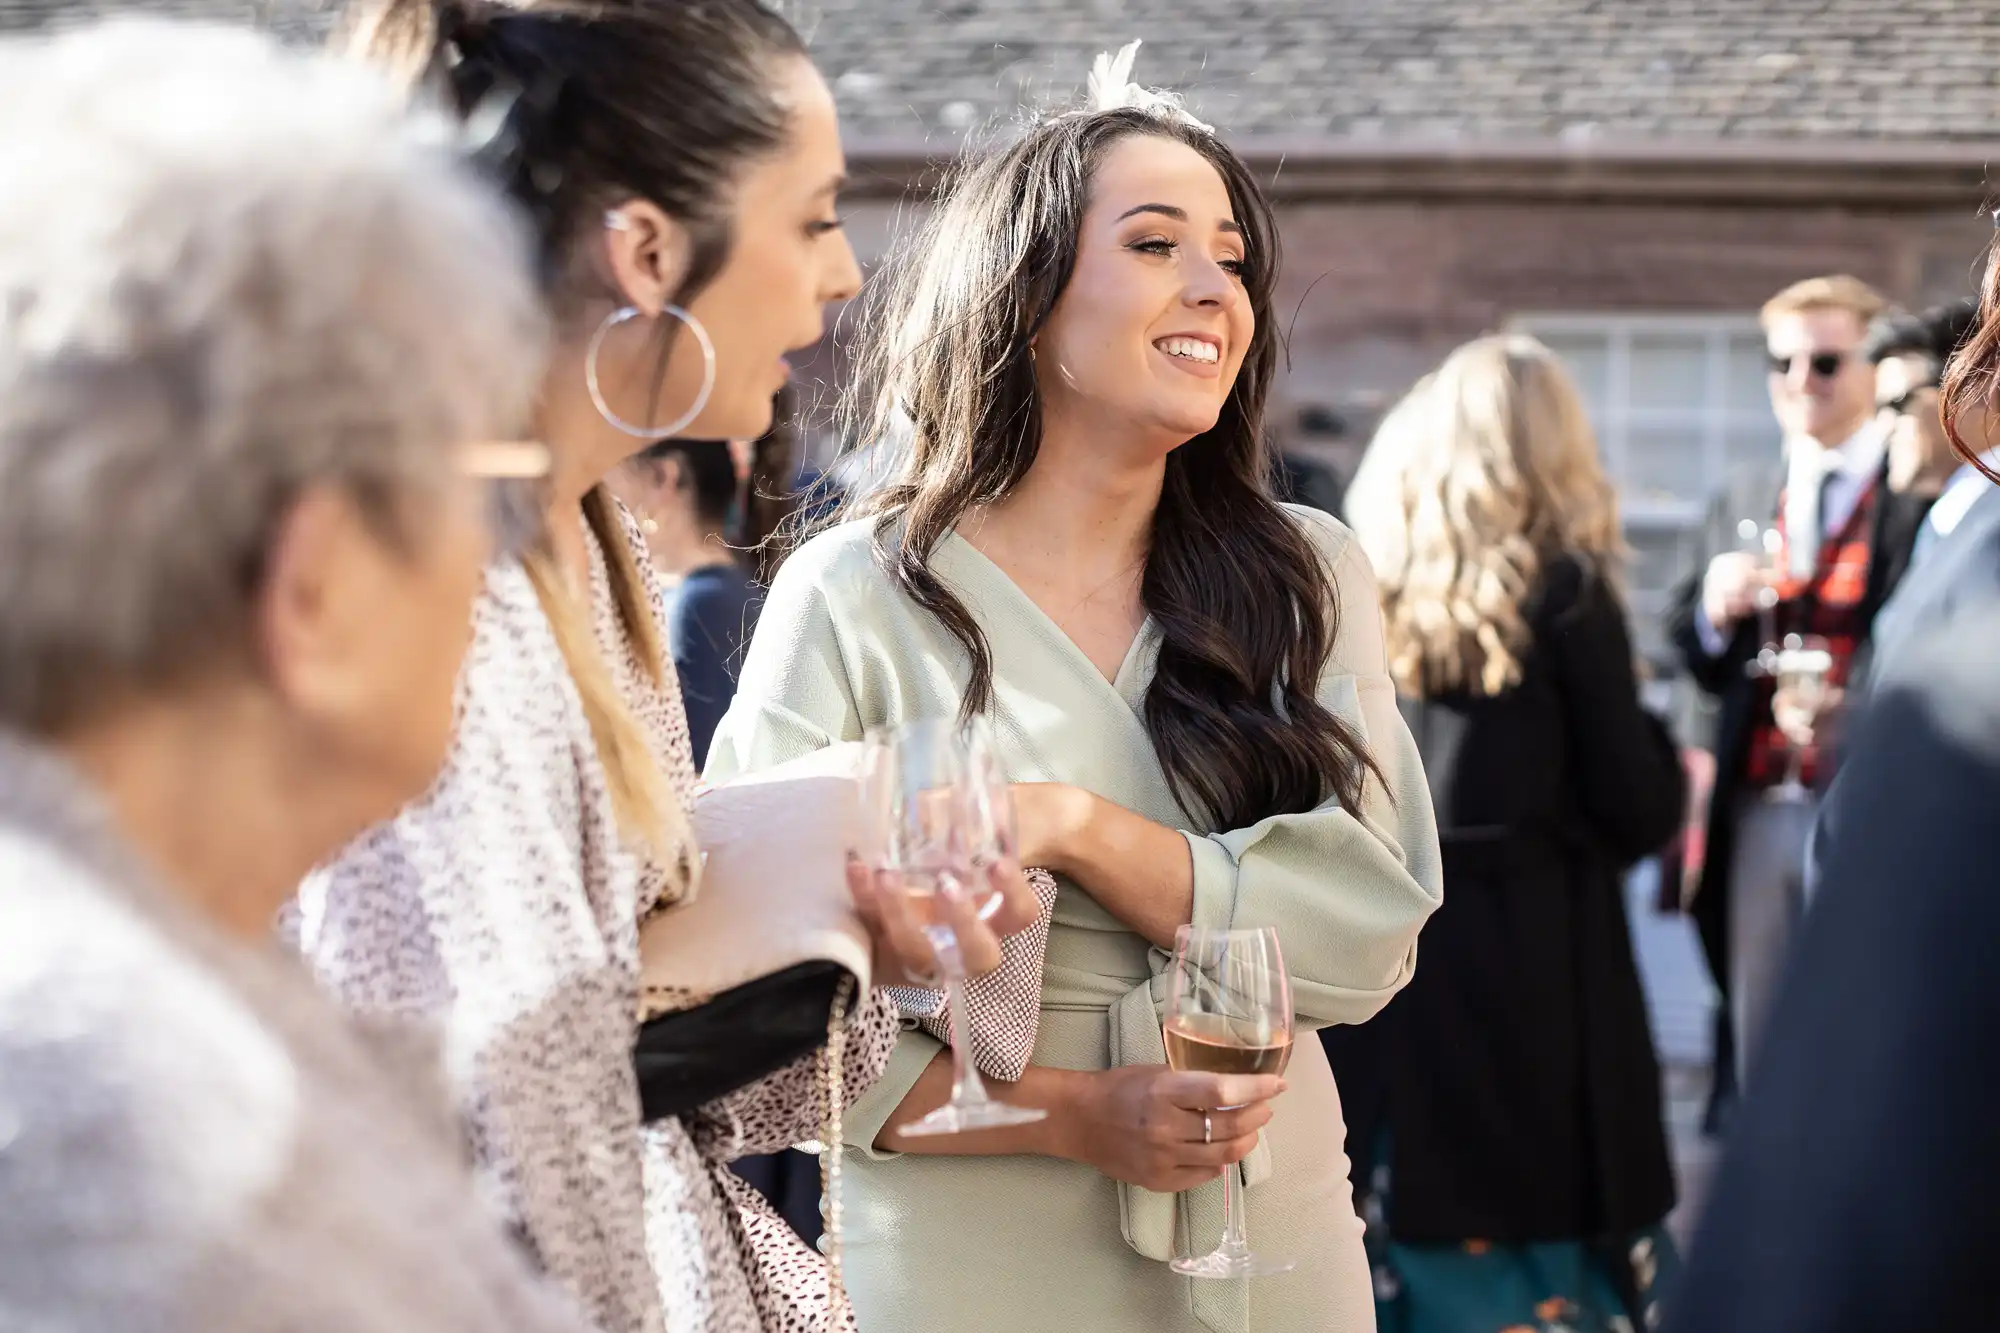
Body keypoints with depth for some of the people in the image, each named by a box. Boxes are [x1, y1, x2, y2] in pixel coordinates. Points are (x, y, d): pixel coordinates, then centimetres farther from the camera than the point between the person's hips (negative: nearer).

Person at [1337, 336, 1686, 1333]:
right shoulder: (1564, 589, -8)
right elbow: (1640, 812, -5)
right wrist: (1666, 760, 13)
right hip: (1533, 956, -4)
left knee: (1389, 1249, 10)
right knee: (1543, 1235, 5)